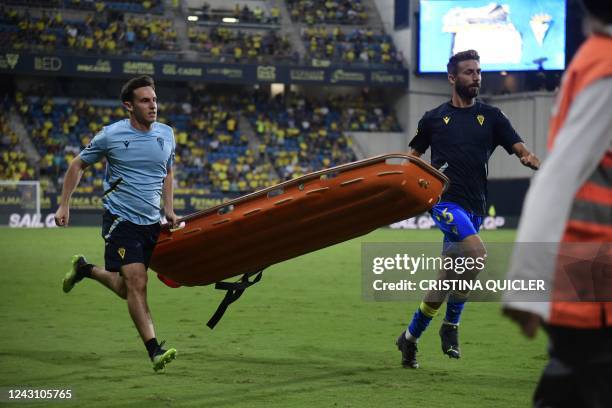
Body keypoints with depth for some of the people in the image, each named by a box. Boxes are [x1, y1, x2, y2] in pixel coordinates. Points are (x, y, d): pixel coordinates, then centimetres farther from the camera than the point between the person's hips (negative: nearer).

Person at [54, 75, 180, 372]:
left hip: (151, 223, 5)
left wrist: (169, 211, 12)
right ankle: (154, 349, -15)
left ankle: (85, 269, 38)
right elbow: (77, 165, 6)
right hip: (120, 221, -5)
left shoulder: (166, 134, 6)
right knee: (137, 283, -16)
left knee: (128, 289, 11)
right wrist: (64, 205, 1)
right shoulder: (111, 135, -7)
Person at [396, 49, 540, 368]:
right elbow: (414, 157, 19)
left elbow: (518, 147, 1)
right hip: (444, 200, -3)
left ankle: (410, 338, 23)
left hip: (473, 207, 4)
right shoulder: (434, 118, 9)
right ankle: (451, 326, -11)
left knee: (447, 278, 7)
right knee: (476, 254, -28)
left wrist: (530, 159, -22)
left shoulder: (491, 116, 12)